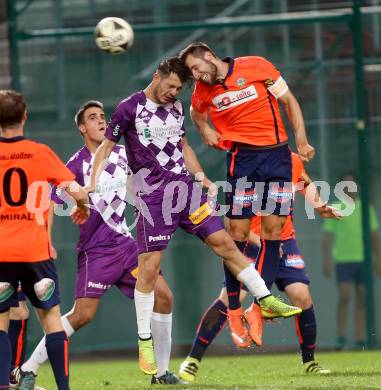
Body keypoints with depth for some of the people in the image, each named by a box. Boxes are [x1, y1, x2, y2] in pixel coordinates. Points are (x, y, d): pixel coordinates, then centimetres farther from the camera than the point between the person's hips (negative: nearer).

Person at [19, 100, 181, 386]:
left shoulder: (122, 154, 8)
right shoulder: (77, 164, -9)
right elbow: (52, 204, -9)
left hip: (125, 243, 6)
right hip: (95, 251, -6)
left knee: (163, 296, -6)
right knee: (83, 315, -14)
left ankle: (162, 373, 4)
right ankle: (27, 370, -5)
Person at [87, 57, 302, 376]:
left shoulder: (176, 107, 12)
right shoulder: (129, 108, -5)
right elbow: (106, 148, 1)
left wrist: (202, 179, 16)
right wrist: (91, 187, -9)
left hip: (184, 187, 5)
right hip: (152, 194, -5)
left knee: (224, 242, 1)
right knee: (149, 268, -9)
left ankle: (266, 300, 8)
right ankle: (144, 341, 0)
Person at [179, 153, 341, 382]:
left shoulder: (294, 162, -4)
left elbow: (307, 183, 21)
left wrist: (318, 205, 4)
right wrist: (260, 242, -26)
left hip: (284, 241, 4)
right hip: (251, 241, -4)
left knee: (301, 295, -11)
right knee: (230, 298, -16)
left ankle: (310, 362, 7)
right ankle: (193, 360, -6)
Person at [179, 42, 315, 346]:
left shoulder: (256, 67, -5)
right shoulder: (203, 90, 4)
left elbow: (289, 101, 3)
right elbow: (197, 112, 27)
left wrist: (301, 141, -3)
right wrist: (206, 129, 6)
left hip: (277, 154, -1)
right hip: (241, 159, 1)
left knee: (272, 231, -3)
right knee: (238, 234, -5)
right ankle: (234, 309, 3)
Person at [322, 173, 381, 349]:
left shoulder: (367, 208, 14)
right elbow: (327, 235, 3)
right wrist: (327, 258, -8)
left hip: (364, 260, 3)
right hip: (343, 260, -3)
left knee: (362, 300, 1)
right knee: (344, 297, -14)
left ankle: (360, 340, 2)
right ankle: (341, 337, -11)